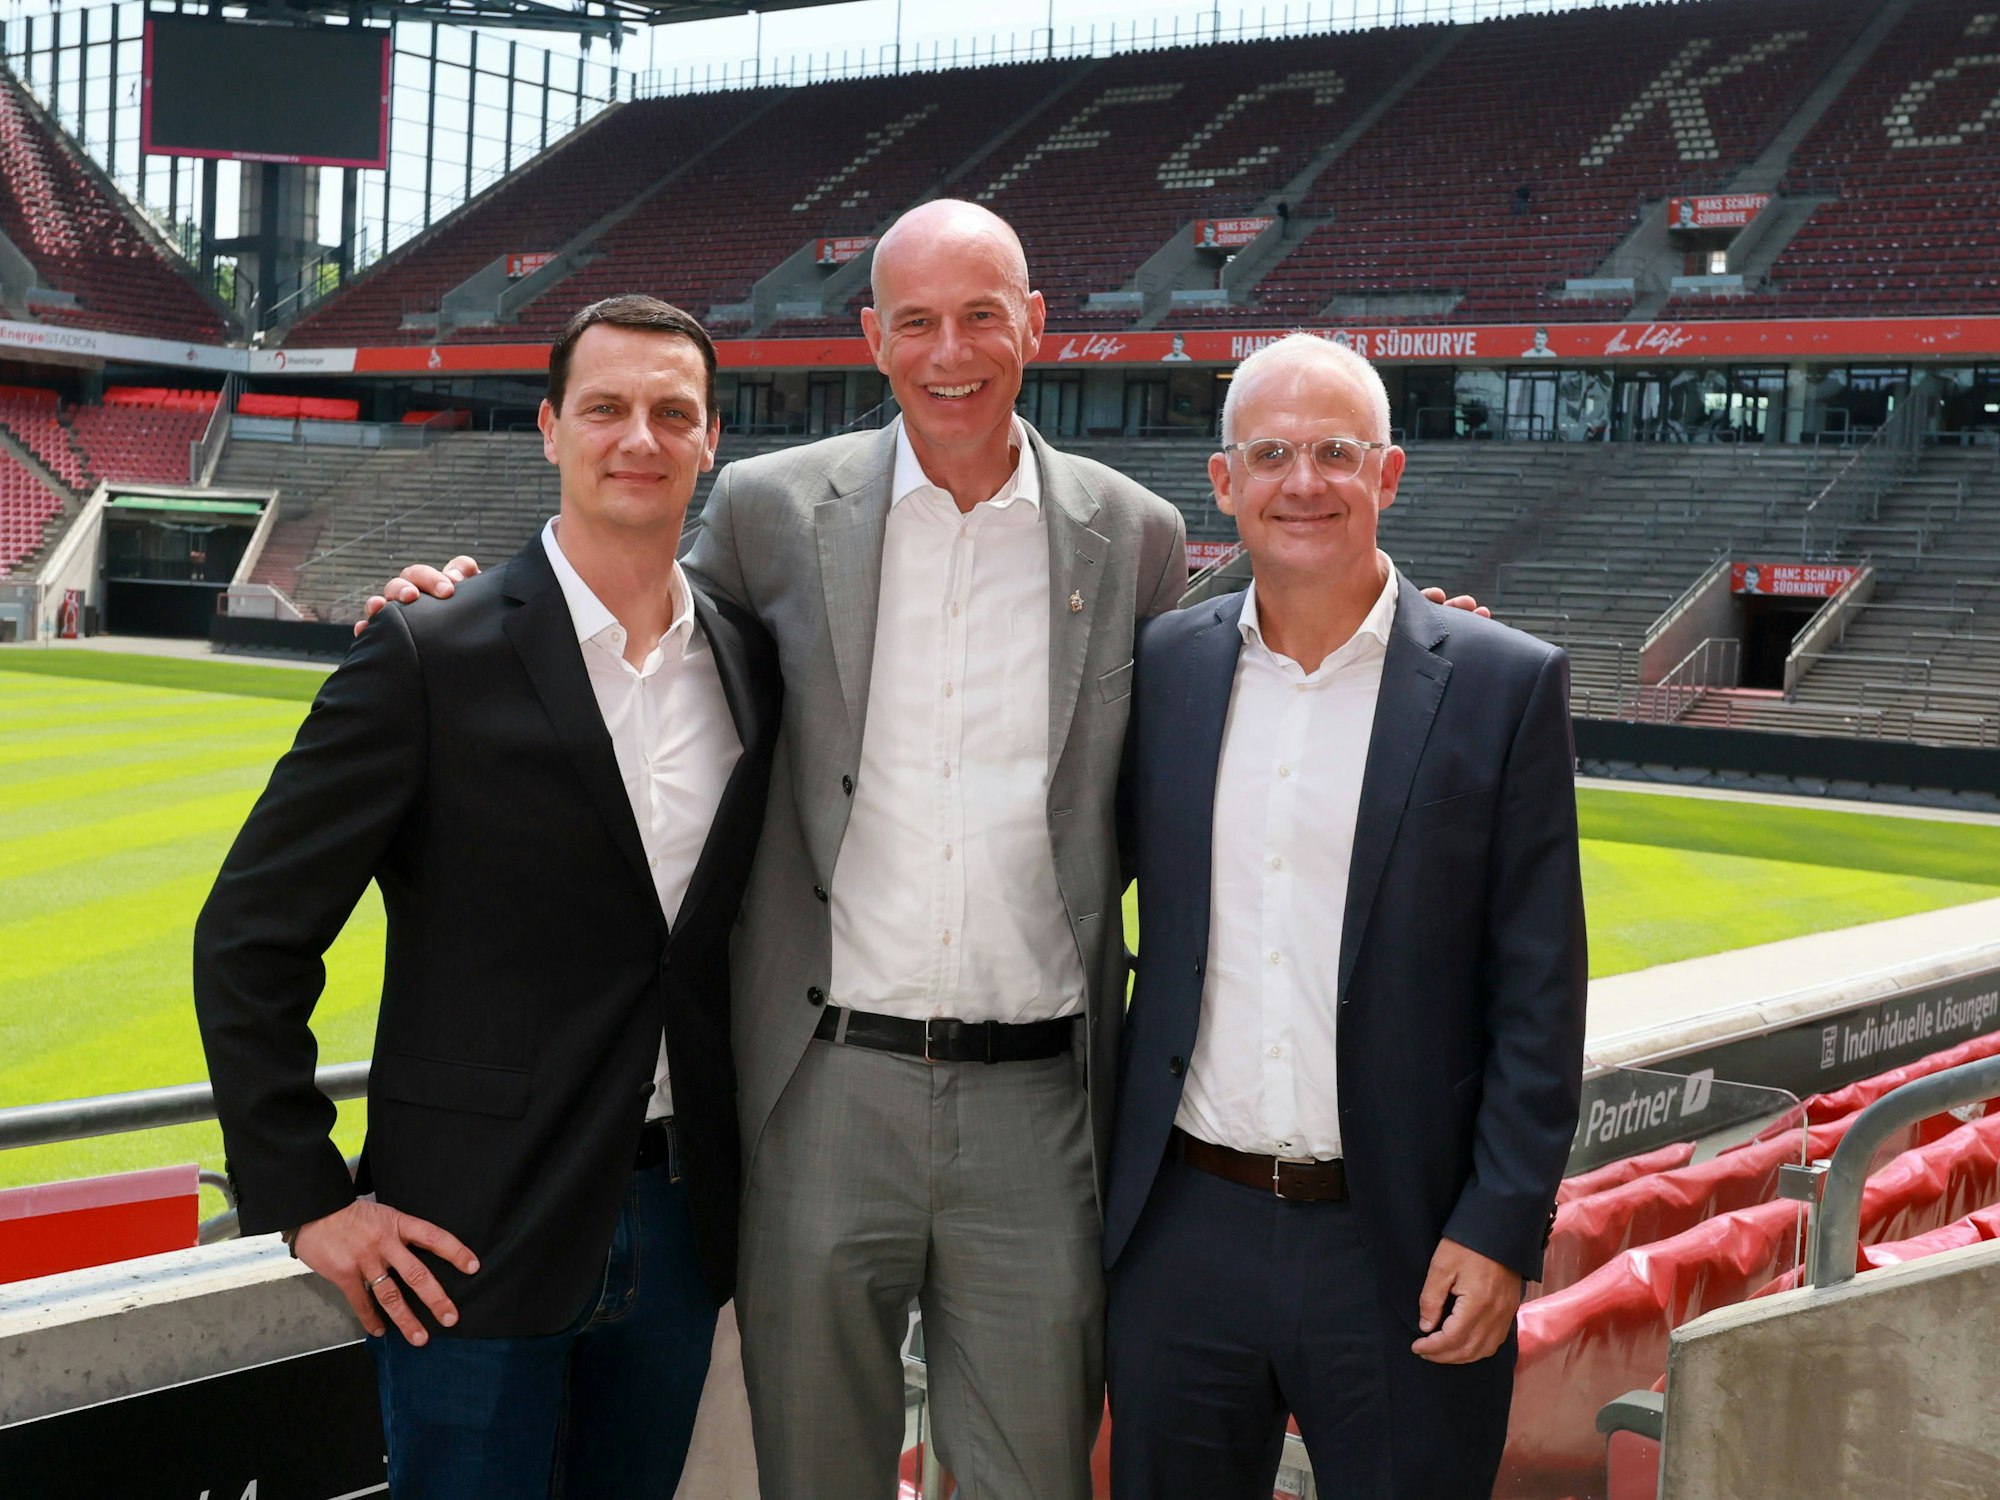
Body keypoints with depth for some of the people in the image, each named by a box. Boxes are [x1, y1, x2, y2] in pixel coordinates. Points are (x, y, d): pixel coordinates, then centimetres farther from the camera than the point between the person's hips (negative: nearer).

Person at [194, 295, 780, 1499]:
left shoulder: (753, 662, 5)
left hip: (681, 1222, 5)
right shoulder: (433, 660, -10)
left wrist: (749, 1157, 11)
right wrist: (307, 1202, -10)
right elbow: (249, 939, -8)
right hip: (478, 1236, -5)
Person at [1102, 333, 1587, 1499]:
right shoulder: (1165, 664, 4)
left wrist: (1502, 1230, -10)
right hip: (1184, 1229, 3)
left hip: (1401, 1249, -3)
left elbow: (1540, 994, -5)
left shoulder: (1504, 686, -5)